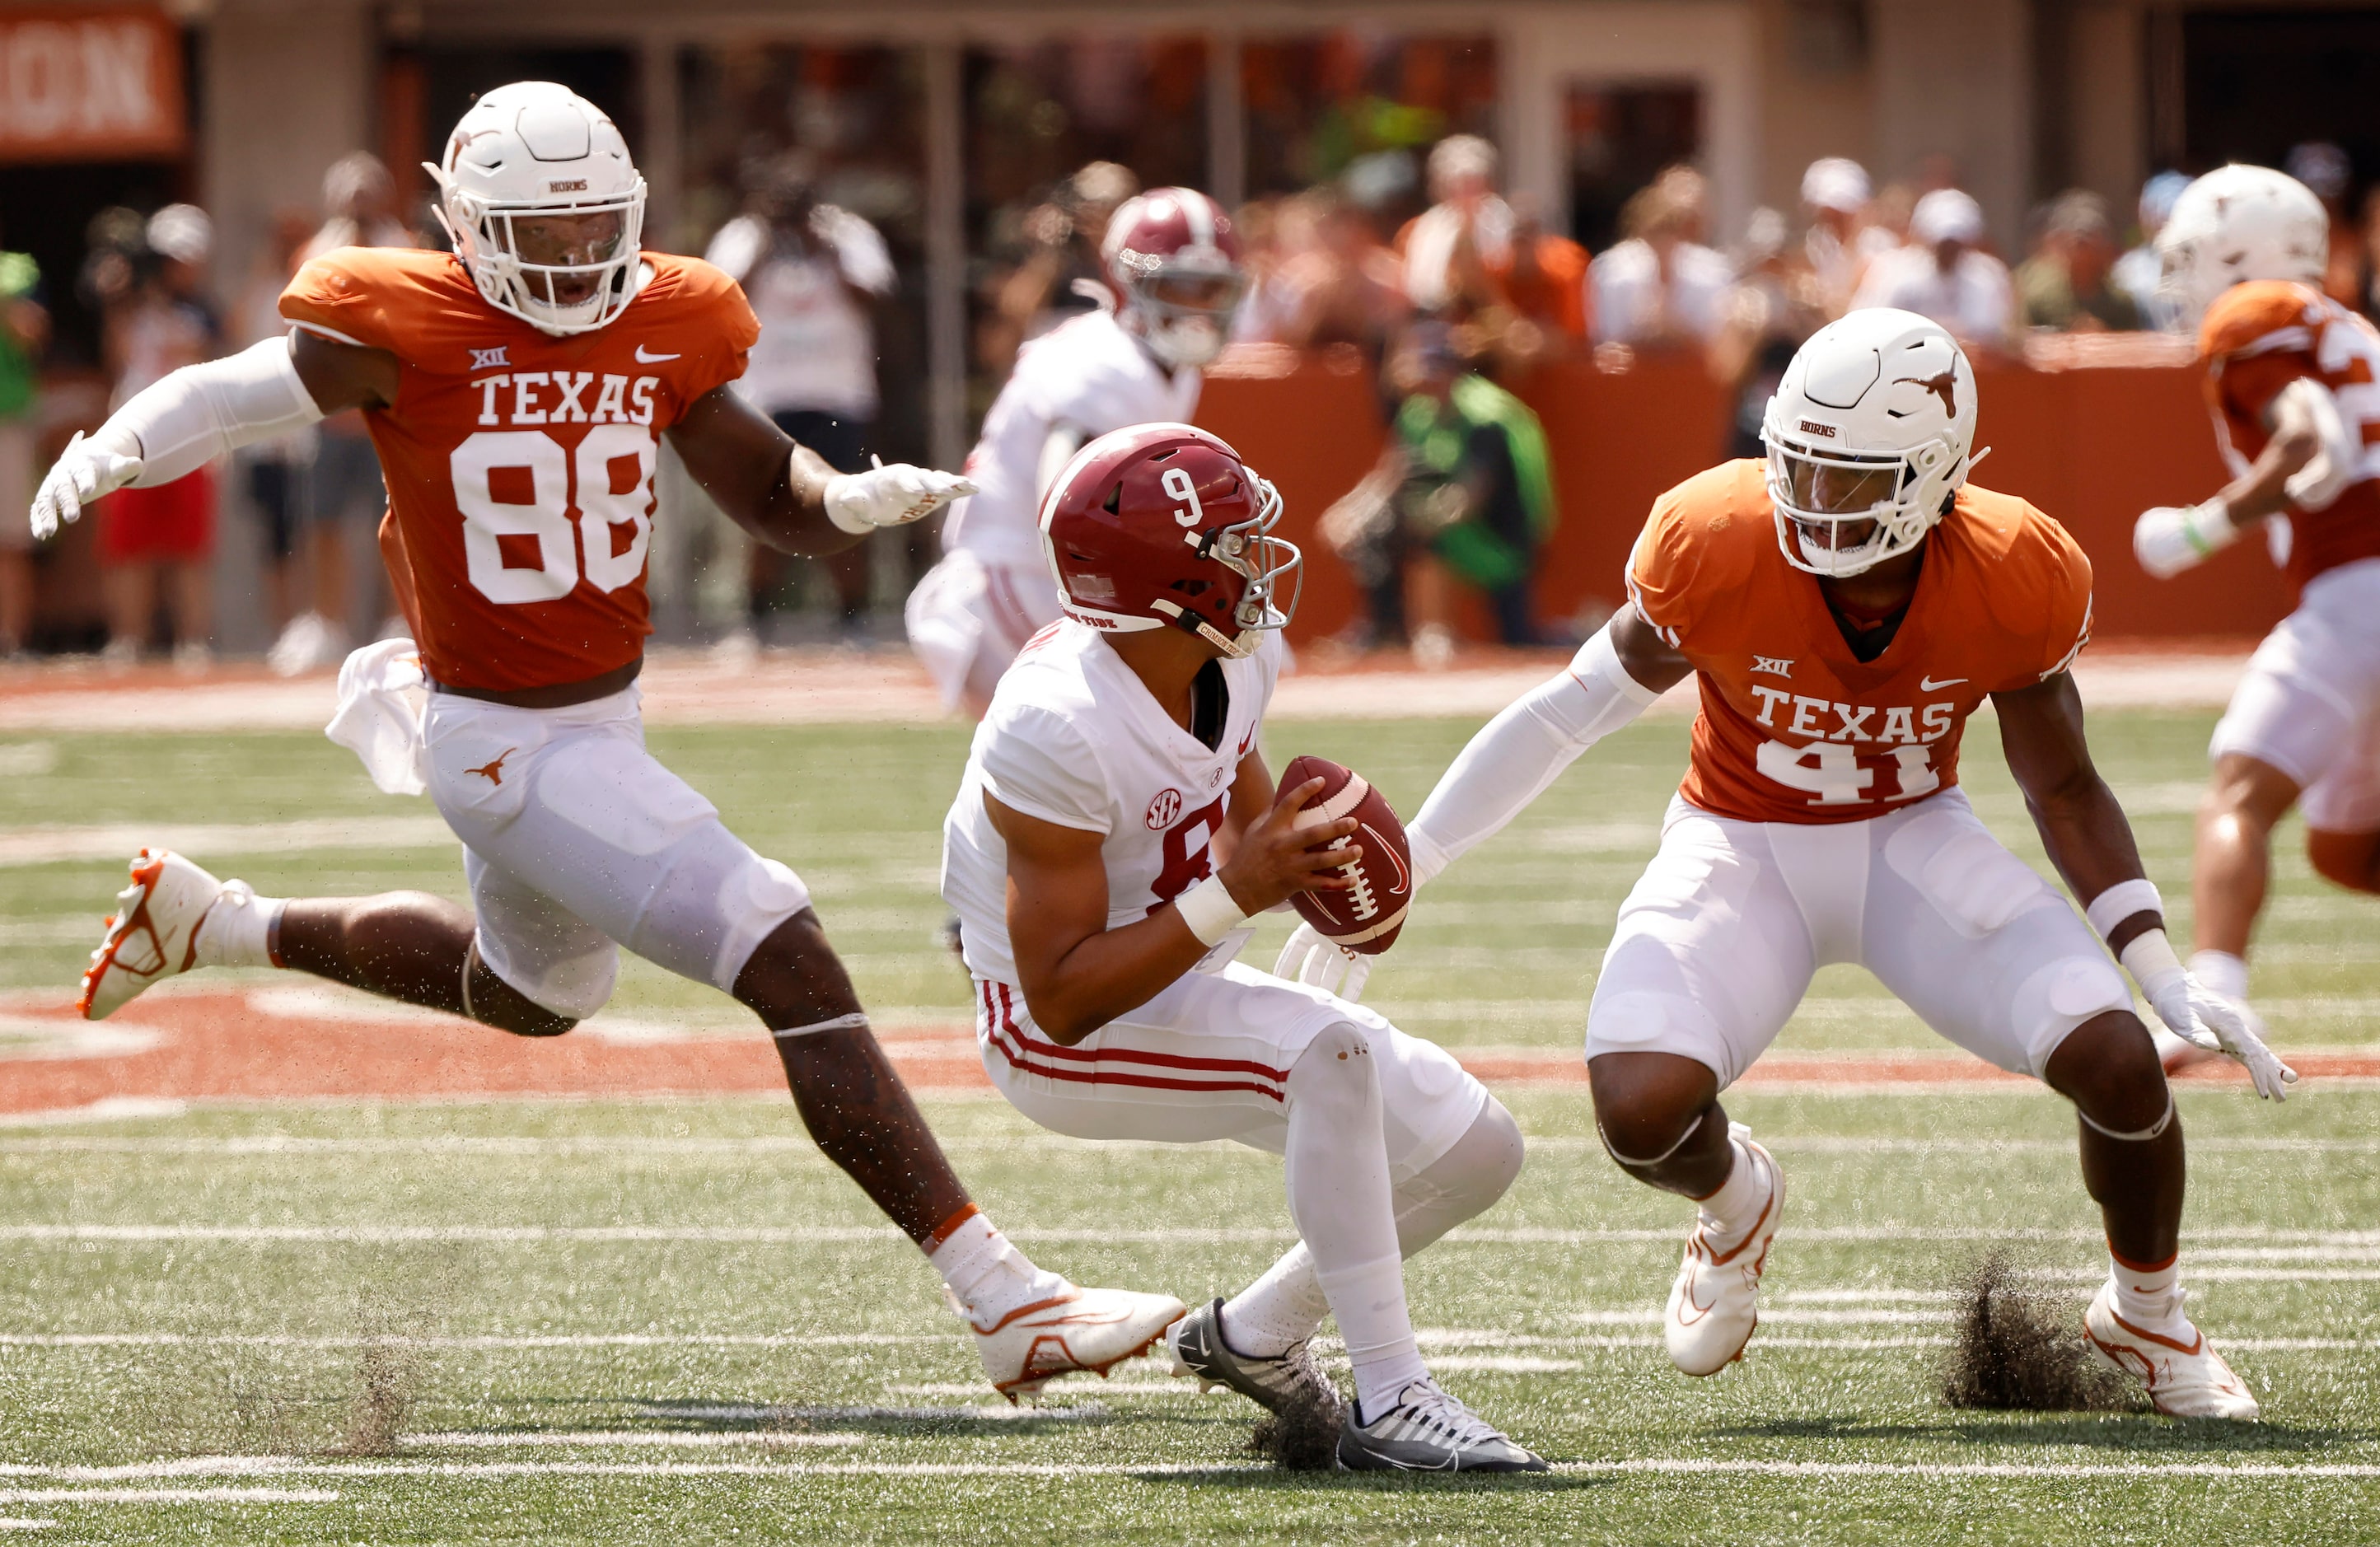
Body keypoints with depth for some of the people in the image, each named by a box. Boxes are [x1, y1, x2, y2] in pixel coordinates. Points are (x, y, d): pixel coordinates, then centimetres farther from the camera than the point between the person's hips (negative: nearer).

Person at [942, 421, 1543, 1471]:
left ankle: (1255, 1335, 23)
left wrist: (1303, 856, -9)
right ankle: (1388, 1404, -32)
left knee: (1475, 1149, 4)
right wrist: (1235, 895, -35)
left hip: (1181, 990, 9)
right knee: (1332, 1053, -34)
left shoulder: (1237, 658, -7)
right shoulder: (1058, 728, -30)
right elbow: (1063, 999, -28)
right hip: (1063, 1037, -9)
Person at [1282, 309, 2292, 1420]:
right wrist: (1394, 871, -9)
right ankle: (1735, 1204, 15)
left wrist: (2170, 983, -11)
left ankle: (2146, 1319, 13)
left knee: (2118, 1063, -20)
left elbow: (2064, 791, -4)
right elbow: (1576, 710, -10)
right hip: (1742, 843, -1)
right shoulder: (1718, 549, -25)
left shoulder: (2012, 586, -20)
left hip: (1914, 839, 1)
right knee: (1642, 1112, -27)